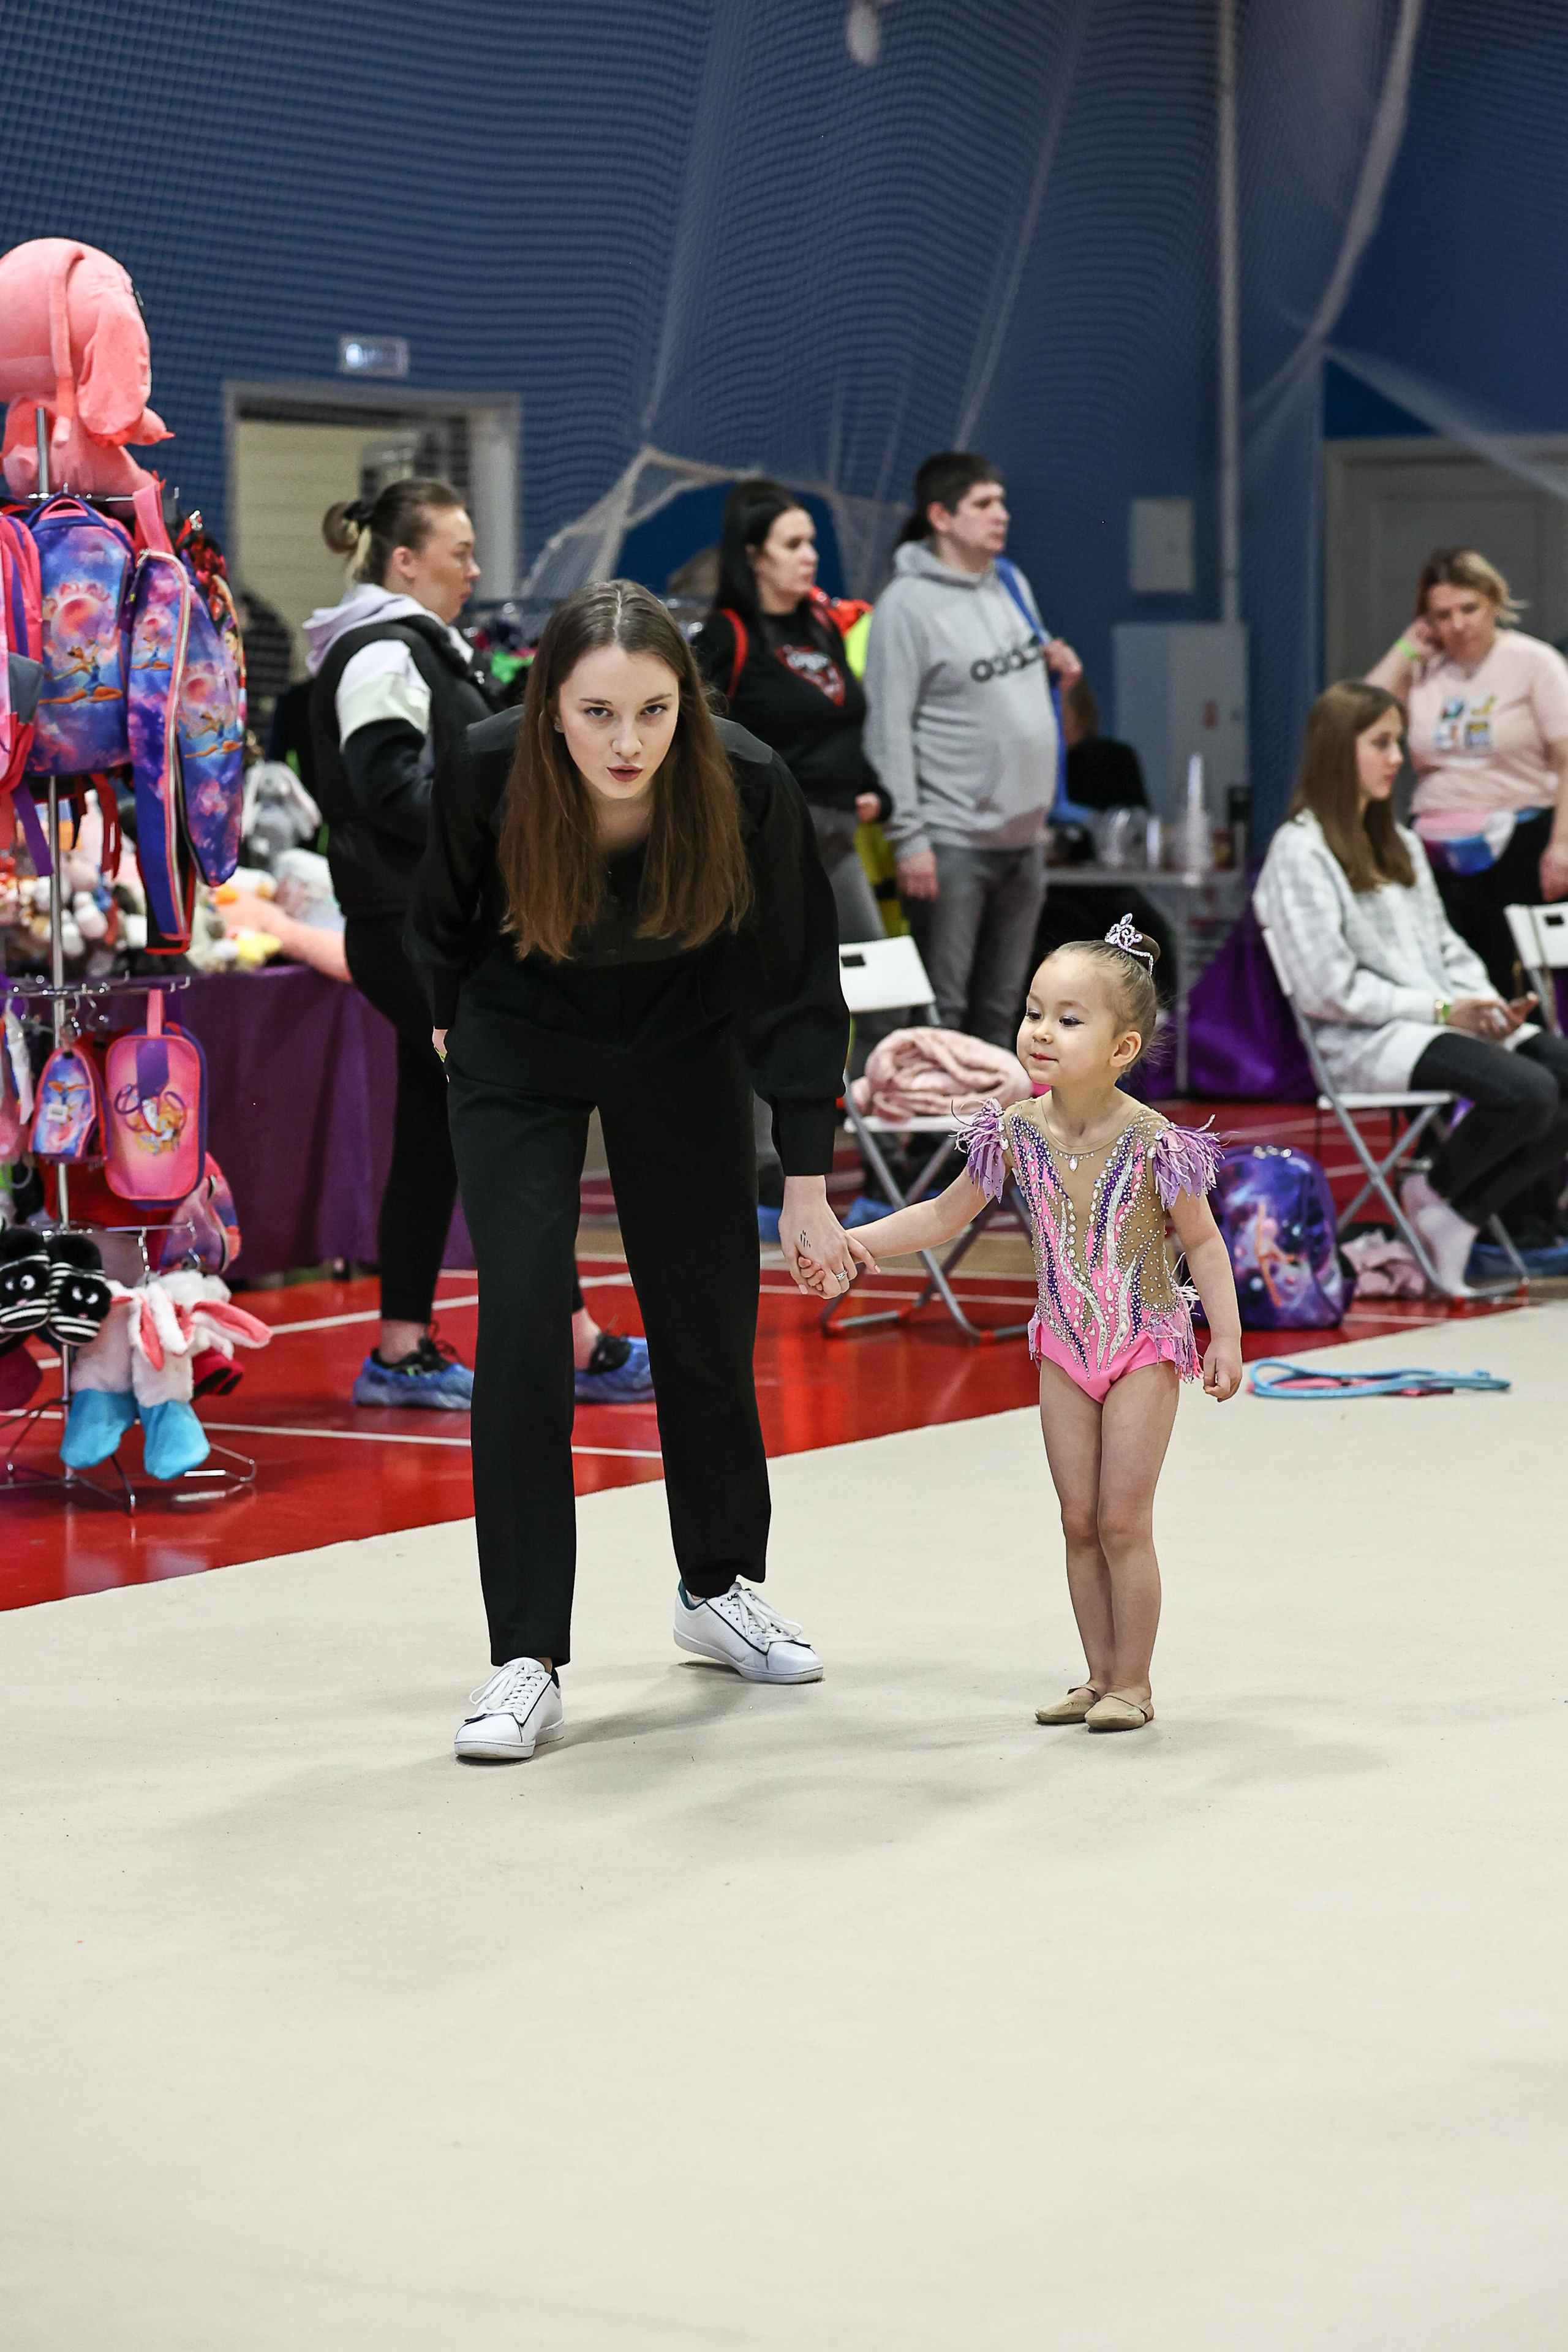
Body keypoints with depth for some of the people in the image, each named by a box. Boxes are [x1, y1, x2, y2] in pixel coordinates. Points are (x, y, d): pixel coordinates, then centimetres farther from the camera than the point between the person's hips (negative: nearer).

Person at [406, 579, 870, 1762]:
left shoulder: (749, 788, -30)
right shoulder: (488, 773, -31)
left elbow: (794, 986, -20)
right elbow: (444, 919, -7)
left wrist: (808, 1185, -18)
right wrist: (454, 1020, 10)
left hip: (682, 1044, 1)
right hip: (521, 1052, -1)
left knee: (710, 1315, 10)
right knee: (522, 1329, -12)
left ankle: (721, 1587, 34)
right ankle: (528, 1662, -7)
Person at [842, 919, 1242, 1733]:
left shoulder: (1152, 1143, -19)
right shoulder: (1017, 1134, -7)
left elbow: (1203, 1243, -9)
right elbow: (944, 1217, 5)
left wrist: (1226, 1337, -14)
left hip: (1145, 1344, -4)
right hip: (1065, 1345, 4)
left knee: (1123, 1519, -5)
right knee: (1079, 1521, 8)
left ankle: (1133, 1682, 7)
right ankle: (1099, 1678, 17)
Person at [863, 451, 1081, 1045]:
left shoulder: (1013, 584, 12)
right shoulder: (908, 604, -11)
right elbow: (888, 729, -15)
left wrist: (1057, 666, 3)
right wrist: (908, 837, -19)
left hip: (1024, 835, 8)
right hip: (953, 840, -7)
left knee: (1000, 1006, 14)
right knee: (941, 1008, -5)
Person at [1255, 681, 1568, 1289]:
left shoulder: (1400, 843, 22)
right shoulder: (1300, 851, -6)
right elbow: (1329, 989, -13)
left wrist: (1489, 1004, 0)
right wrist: (1442, 1010, -14)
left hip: (1448, 1018, 9)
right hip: (1366, 1040, -9)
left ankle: (1460, 1217, -9)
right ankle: (1433, 1192, -2)